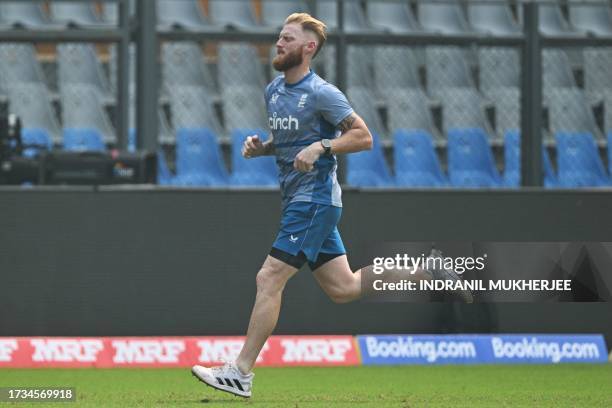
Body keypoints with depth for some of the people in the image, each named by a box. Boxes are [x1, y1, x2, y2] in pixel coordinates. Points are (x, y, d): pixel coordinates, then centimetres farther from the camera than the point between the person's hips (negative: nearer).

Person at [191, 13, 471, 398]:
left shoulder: (321, 93, -13)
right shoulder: (274, 90, 13)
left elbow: (363, 136, -12)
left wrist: (321, 146, -24)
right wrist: (260, 146, 6)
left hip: (315, 200, -9)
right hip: (298, 200, 9)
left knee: (269, 279, -13)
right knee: (343, 288, 12)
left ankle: (241, 373, -12)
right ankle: (422, 273, 24)